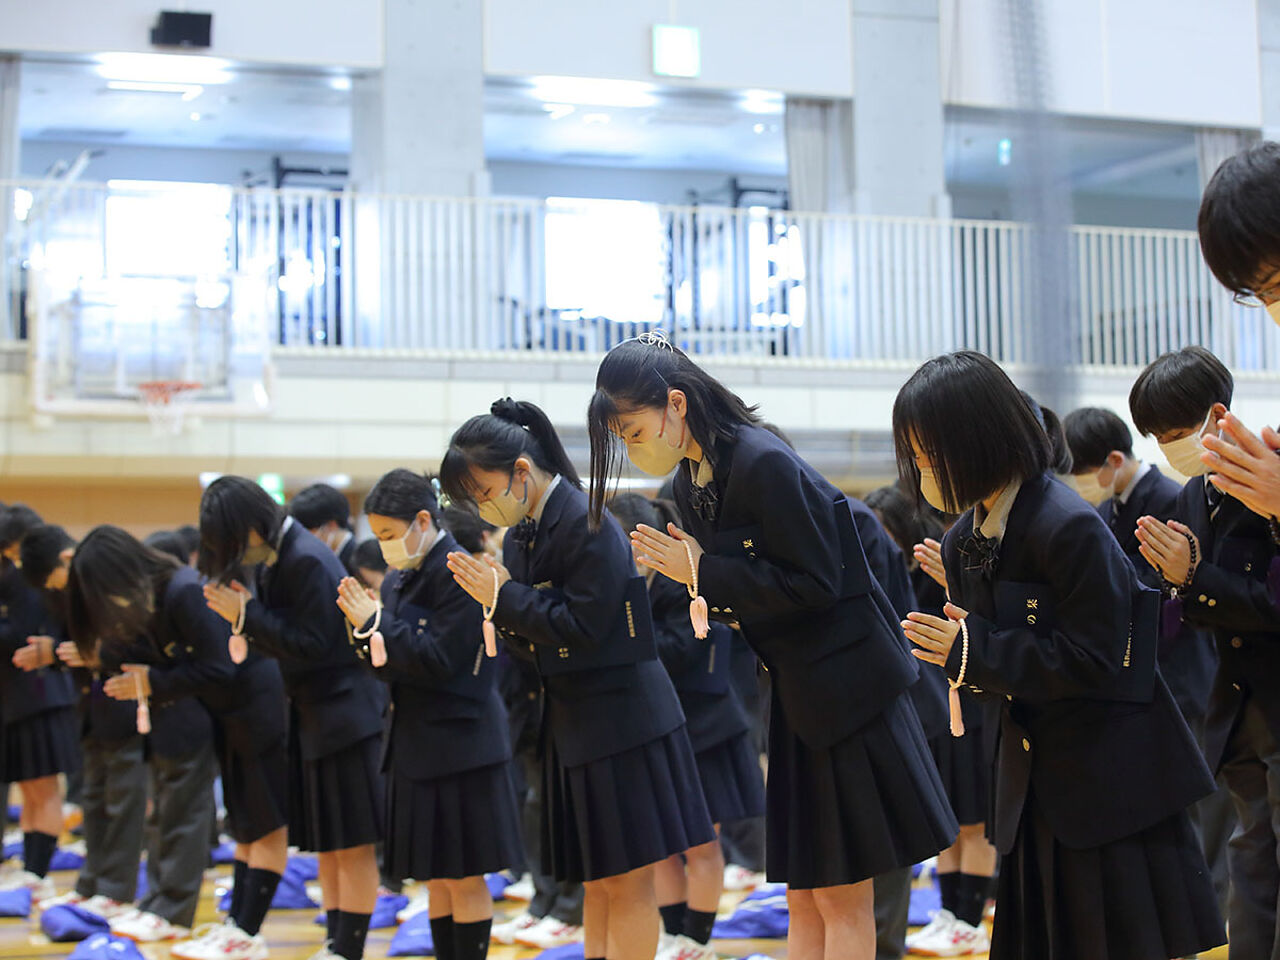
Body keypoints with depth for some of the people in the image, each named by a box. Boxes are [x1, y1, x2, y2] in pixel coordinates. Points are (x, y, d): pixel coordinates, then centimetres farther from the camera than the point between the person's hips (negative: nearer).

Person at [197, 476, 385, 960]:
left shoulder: (308, 562, -19)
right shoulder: (273, 560, 8)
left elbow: (311, 643, -21)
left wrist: (247, 614, -19)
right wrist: (241, 612, -2)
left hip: (345, 715, -9)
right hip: (313, 716, 10)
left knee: (352, 846, -2)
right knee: (326, 845, 14)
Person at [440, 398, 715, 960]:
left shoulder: (588, 525, -17)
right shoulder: (520, 536, 9)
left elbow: (583, 628, -21)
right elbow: (532, 643, 12)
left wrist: (506, 598, -16)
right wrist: (498, 603, -7)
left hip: (620, 719, -8)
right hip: (573, 724, 9)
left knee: (627, 882, -2)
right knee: (596, 880, 12)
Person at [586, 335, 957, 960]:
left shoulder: (764, 464, -21)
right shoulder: (692, 484, 7)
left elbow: (814, 584, -22)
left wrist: (703, 574, -21)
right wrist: (685, 571, -4)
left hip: (845, 689, -9)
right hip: (797, 697, 9)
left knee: (841, 897, -1)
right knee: (803, 900, 12)